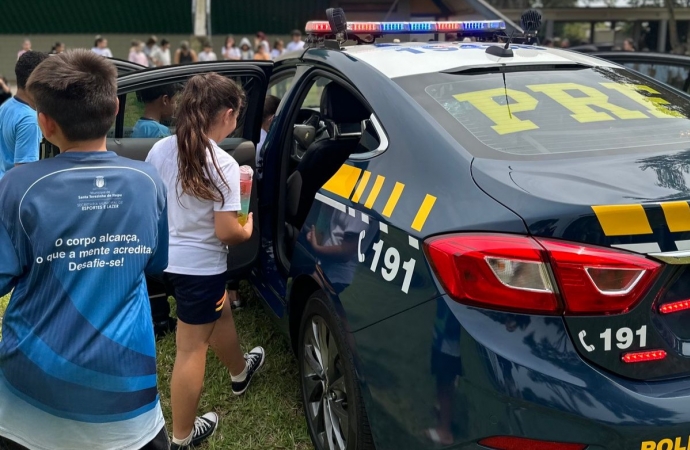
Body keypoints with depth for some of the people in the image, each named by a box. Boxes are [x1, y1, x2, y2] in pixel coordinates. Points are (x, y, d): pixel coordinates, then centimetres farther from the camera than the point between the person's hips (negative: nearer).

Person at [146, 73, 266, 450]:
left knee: (220, 314, 31)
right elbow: (226, 232, -22)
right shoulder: (223, 164, -22)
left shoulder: (160, 150, -5)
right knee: (191, 349, 7)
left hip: (166, 257, 8)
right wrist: (248, 228, 0)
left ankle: (240, 371, 57)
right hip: (200, 264, -7)